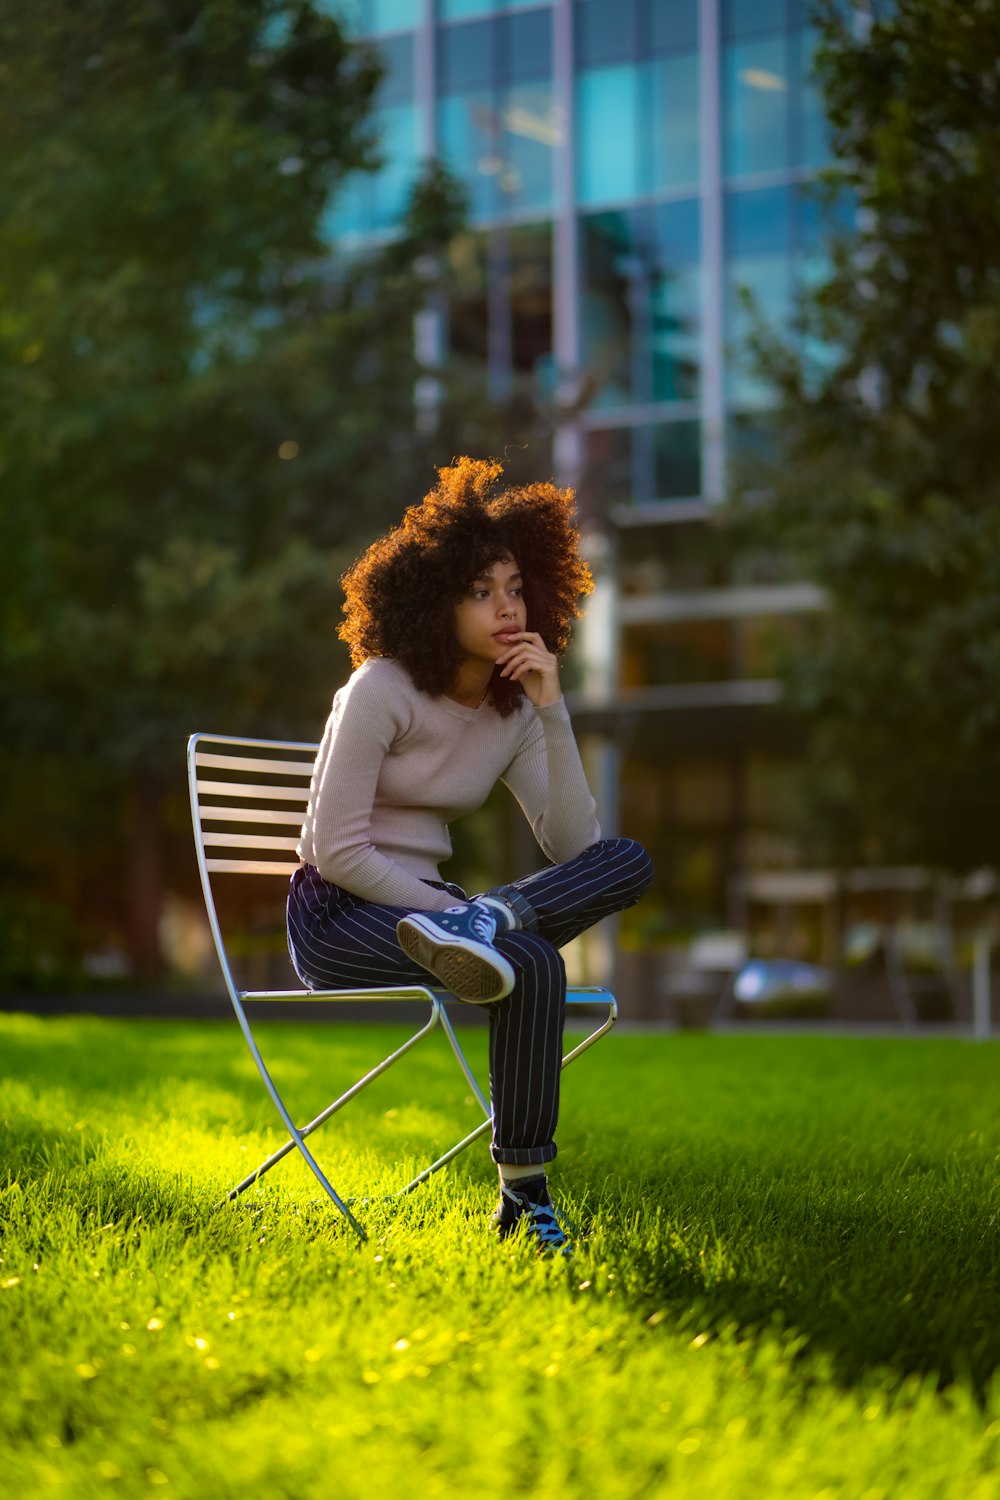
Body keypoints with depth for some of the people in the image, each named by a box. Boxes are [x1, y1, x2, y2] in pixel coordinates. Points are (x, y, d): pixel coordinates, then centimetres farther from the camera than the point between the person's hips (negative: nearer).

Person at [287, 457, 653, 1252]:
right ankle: (524, 1194, -33)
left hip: (422, 904, 7)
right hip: (338, 918, -7)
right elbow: (339, 853, -19)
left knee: (630, 862, -19)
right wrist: (453, 910, -24)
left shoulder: (515, 710, 6)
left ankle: (483, 926, -37)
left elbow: (576, 847, -8)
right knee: (533, 965, -36)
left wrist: (553, 711, -14)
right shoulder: (380, 690, -12)